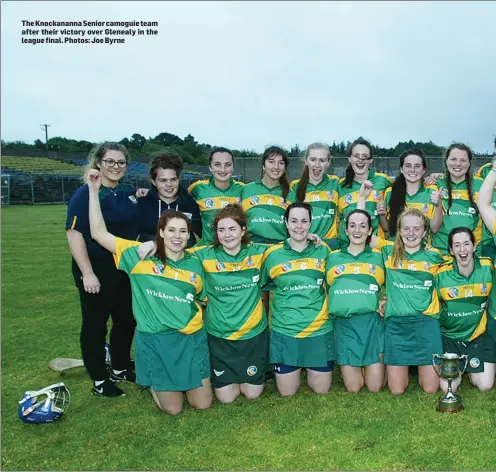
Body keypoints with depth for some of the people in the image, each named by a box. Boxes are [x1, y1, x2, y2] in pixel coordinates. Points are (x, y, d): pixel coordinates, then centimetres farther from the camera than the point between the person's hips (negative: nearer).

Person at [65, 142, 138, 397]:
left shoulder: (129, 193, 7)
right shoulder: (85, 194, -13)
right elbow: (74, 234, -19)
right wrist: (87, 273, -22)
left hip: (126, 269, 7)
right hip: (96, 271, -7)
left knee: (126, 320, 16)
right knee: (95, 324, 6)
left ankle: (121, 369, 35)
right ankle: (100, 380, 21)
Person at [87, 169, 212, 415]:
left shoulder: (195, 264, 3)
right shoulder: (140, 256, -6)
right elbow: (99, 234, -10)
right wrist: (93, 191, -13)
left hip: (192, 340, 3)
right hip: (155, 341, -2)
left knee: (203, 404, 9)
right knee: (172, 408, 5)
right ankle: (153, 381, 36)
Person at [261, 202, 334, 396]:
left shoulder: (323, 251, 1)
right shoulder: (273, 253, -4)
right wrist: (270, 313, 2)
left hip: (320, 329, 1)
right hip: (284, 330, -1)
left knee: (321, 389, 9)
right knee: (287, 392, 6)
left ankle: (309, 368, 40)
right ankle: (297, 369, 37)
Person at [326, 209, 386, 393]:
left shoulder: (378, 257, 10)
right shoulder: (333, 257, 11)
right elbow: (326, 289, 16)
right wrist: (334, 310, 1)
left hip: (372, 322, 0)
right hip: (344, 324, 1)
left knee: (375, 387, -1)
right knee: (353, 387, 0)